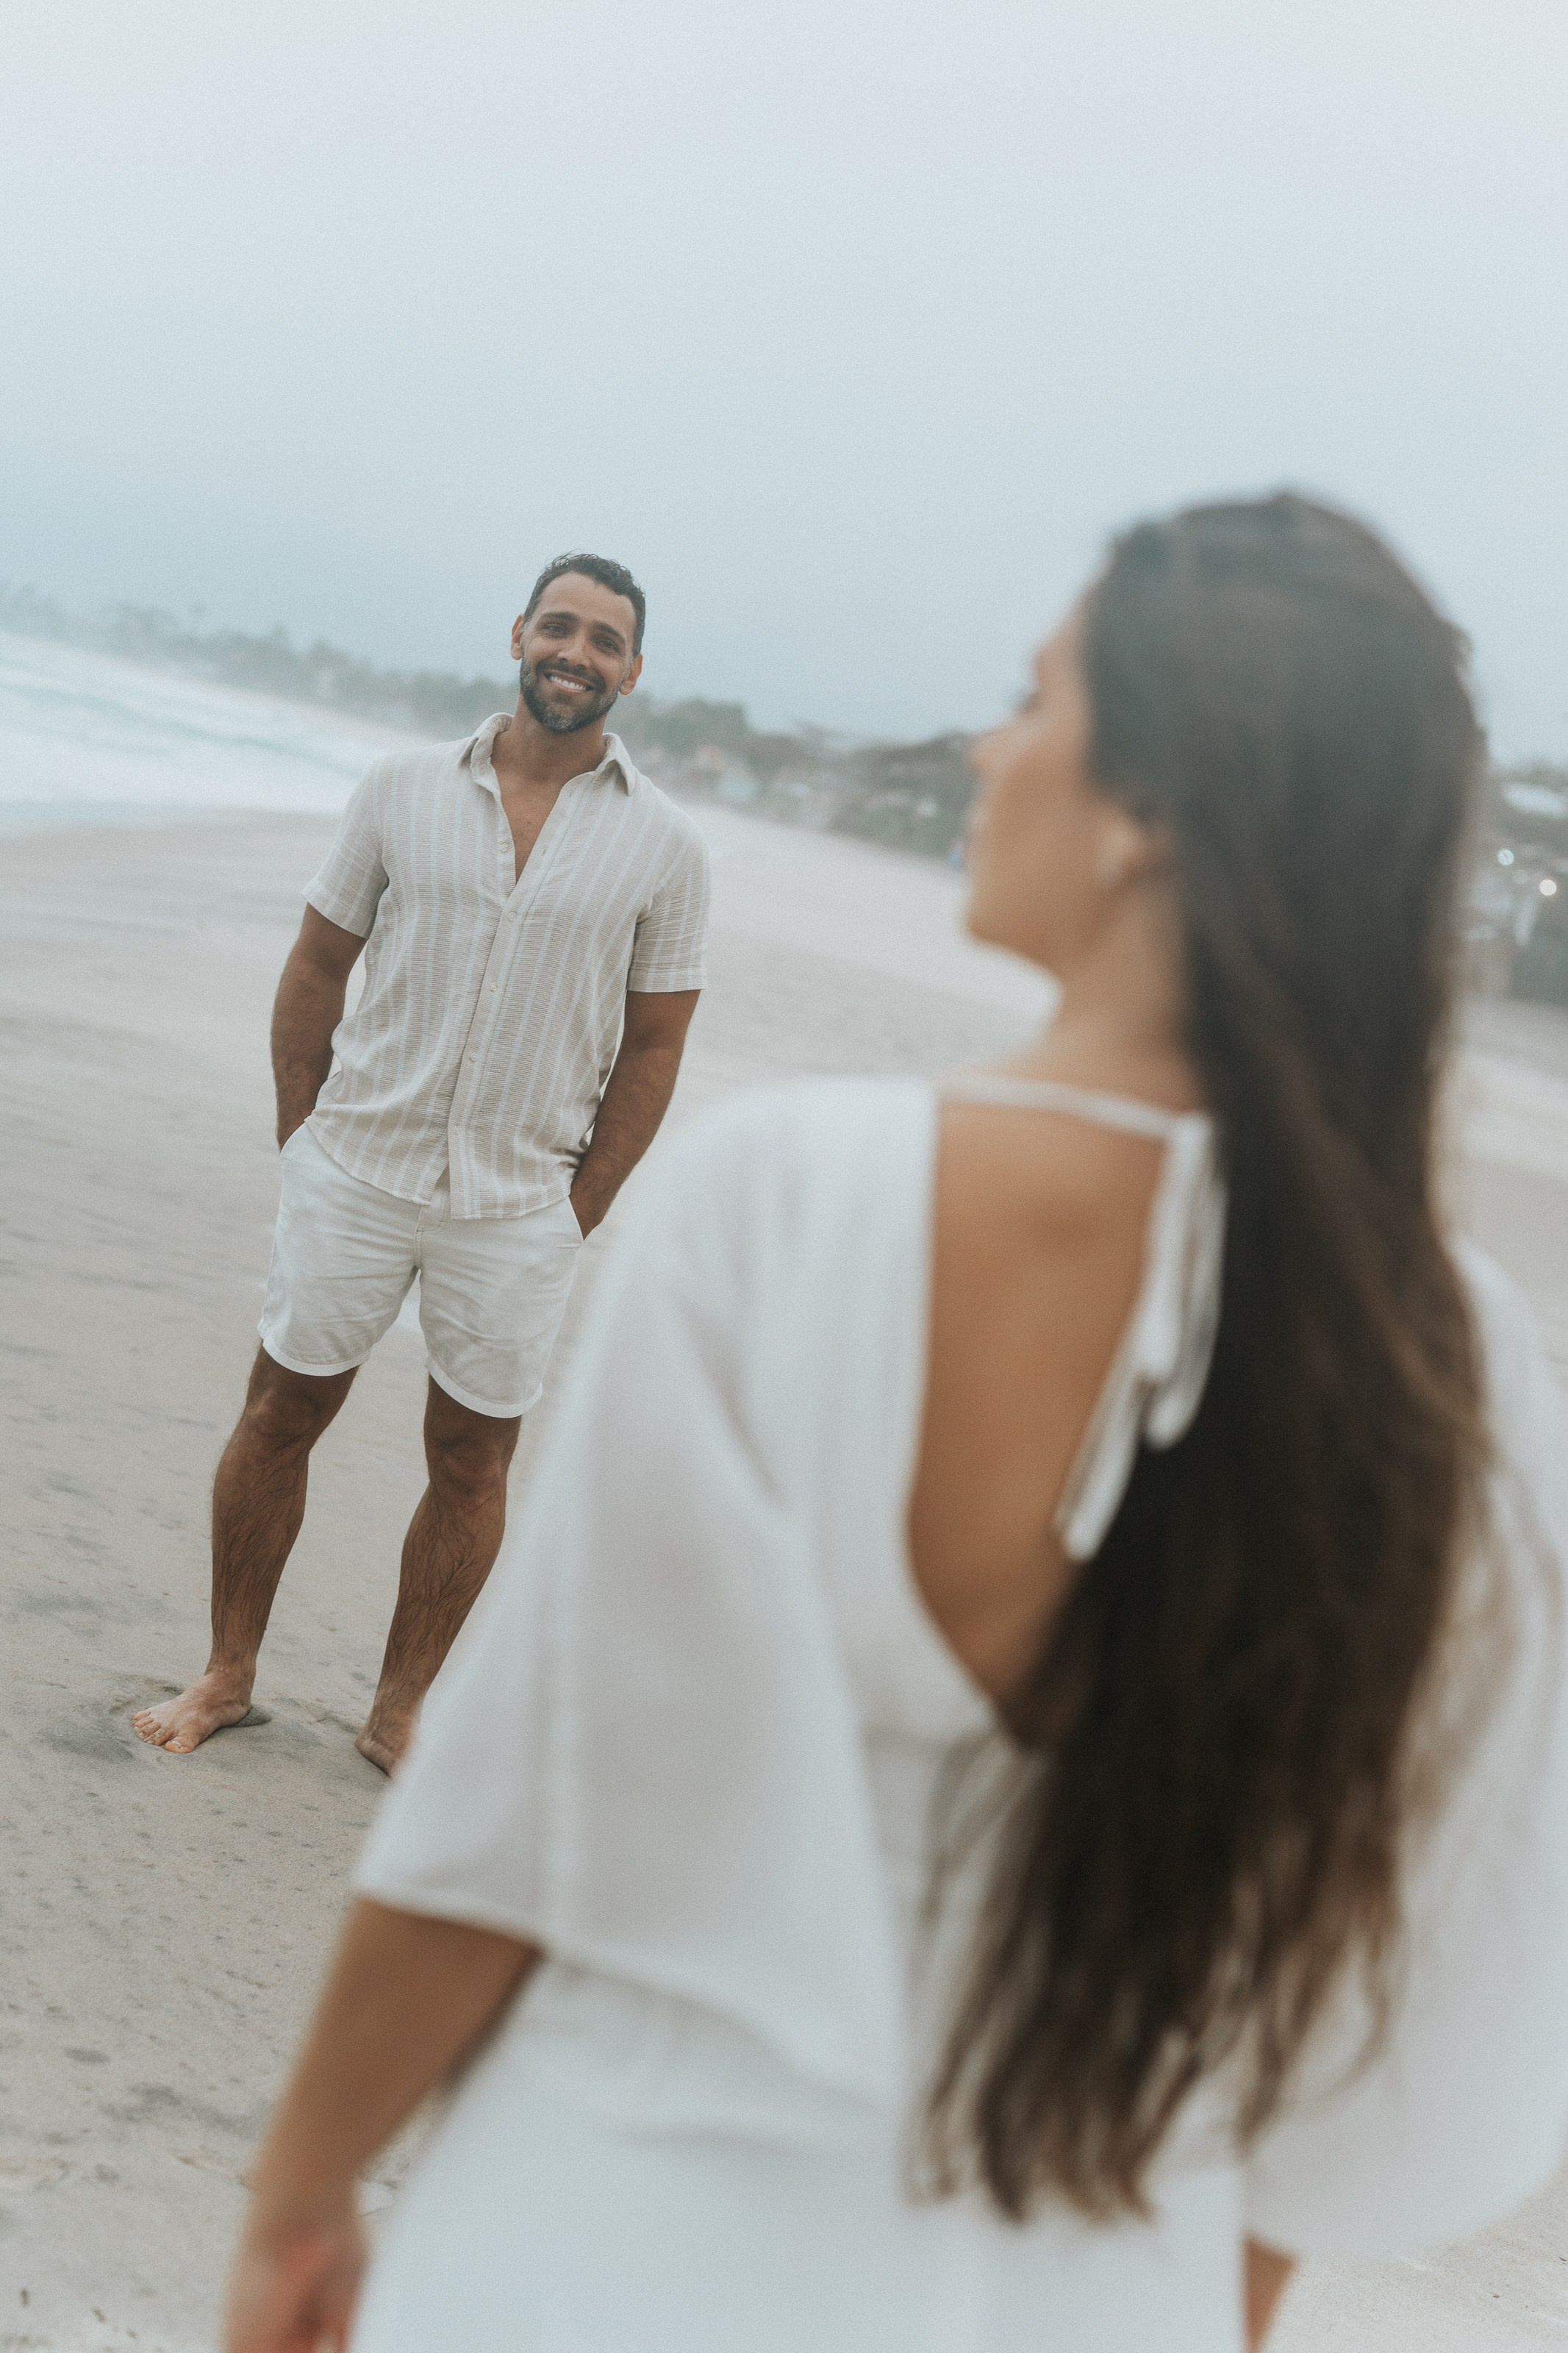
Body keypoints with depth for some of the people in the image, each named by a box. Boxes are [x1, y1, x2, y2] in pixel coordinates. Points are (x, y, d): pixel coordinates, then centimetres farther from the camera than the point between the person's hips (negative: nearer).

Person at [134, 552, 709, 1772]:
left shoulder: (666, 846, -3)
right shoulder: (404, 789, 0)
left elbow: (652, 1047, 1)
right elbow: (317, 966, 7)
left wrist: (577, 1213, -1)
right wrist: (299, 1140, 4)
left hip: (520, 1207, -1)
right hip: (355, 1170, 1)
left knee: (472, 1460, 6)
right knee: (280, 1414, 7)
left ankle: (401, 1711, 23)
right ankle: (228, 1675, 25)